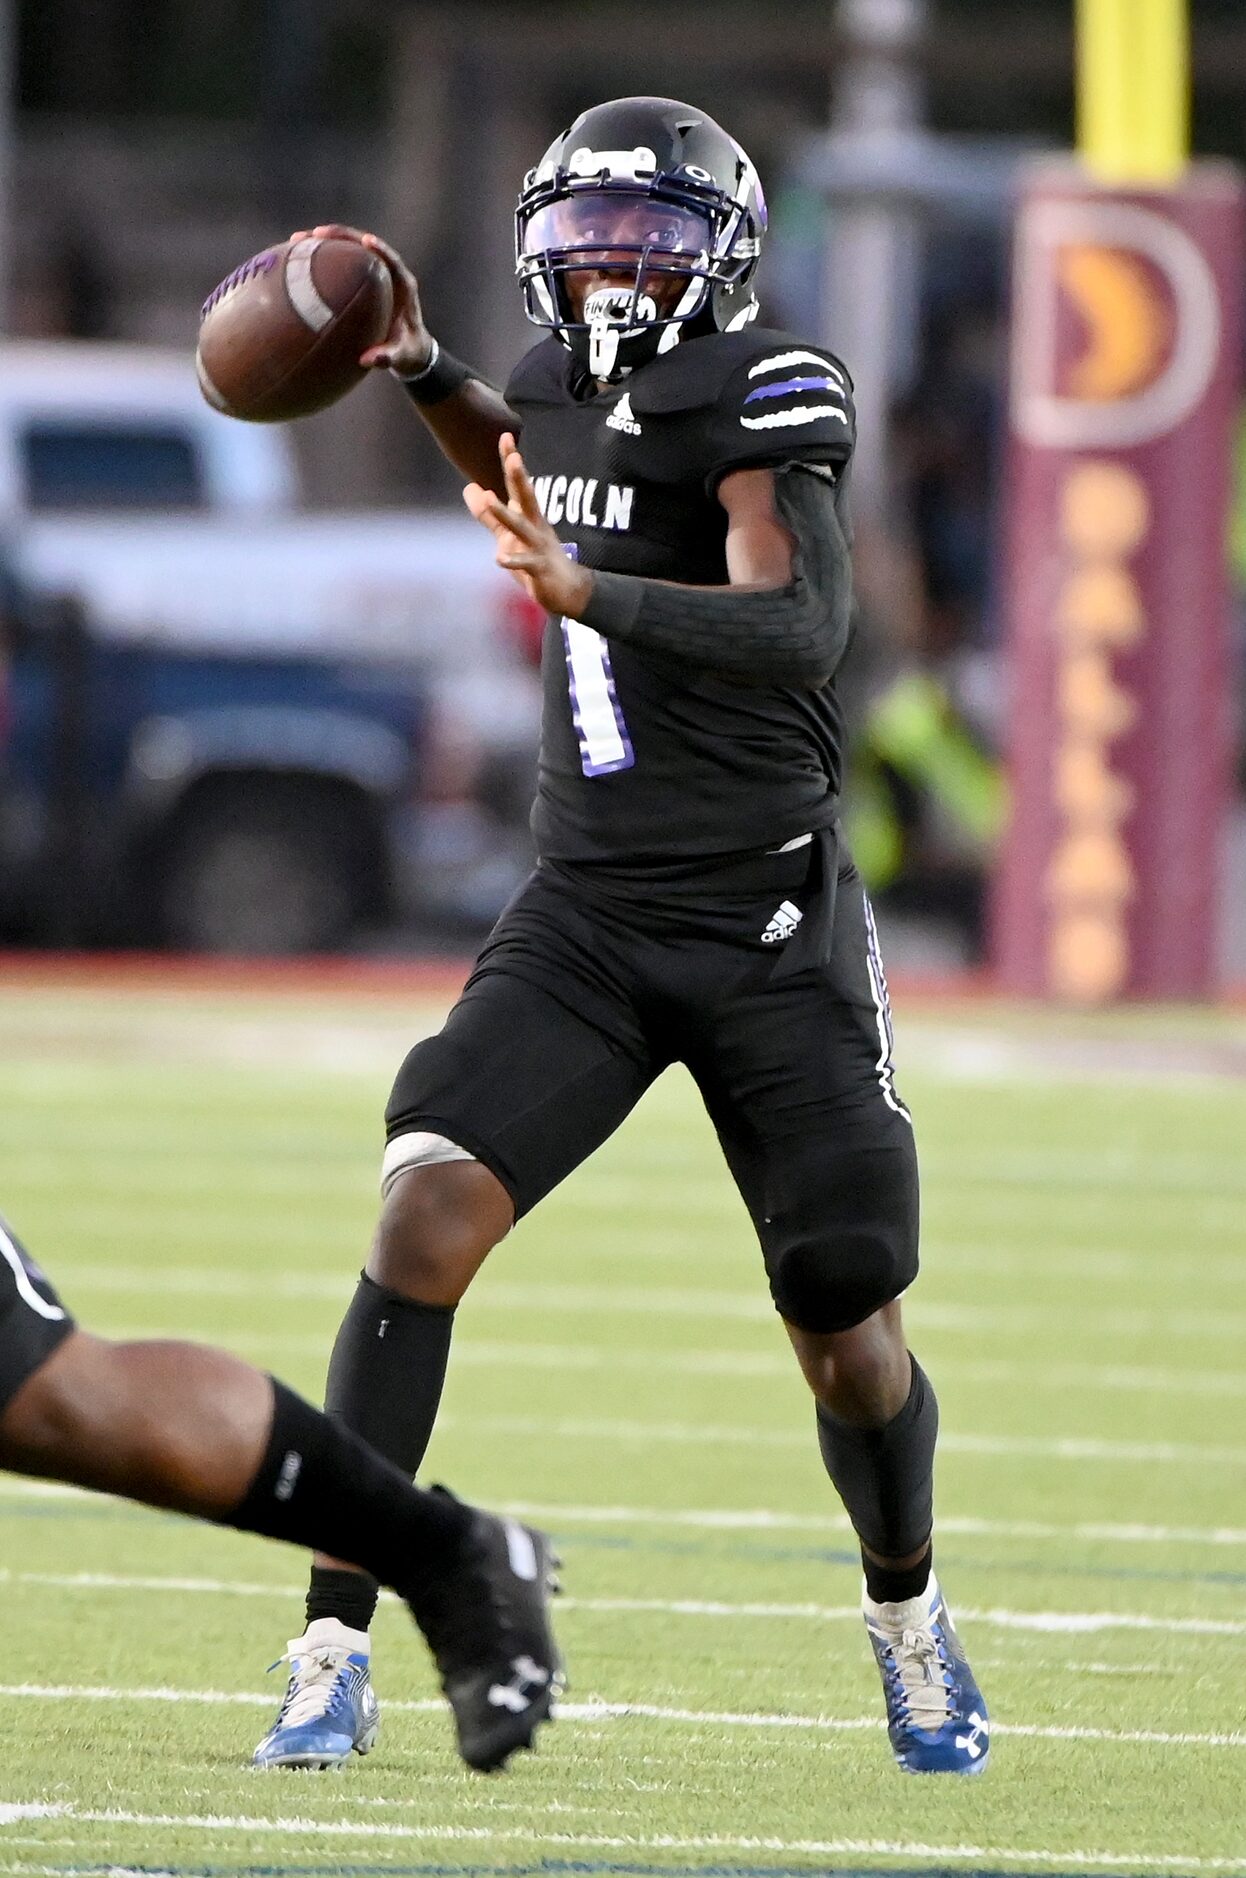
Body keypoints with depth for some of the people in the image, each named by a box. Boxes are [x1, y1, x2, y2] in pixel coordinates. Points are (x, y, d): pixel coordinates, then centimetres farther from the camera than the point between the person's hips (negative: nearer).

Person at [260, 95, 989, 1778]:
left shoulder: (762, 396, -14)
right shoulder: (569, 375, 6)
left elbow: (800, 623, -32)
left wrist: (585, 589, -45)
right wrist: (421, 368, 18)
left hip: (769, 926, -4)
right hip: (586, 921, 4)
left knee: (846, 1336, 4)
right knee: (427, 1210, -18)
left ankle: (908, 1619, 35)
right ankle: (334, 1644, -17)